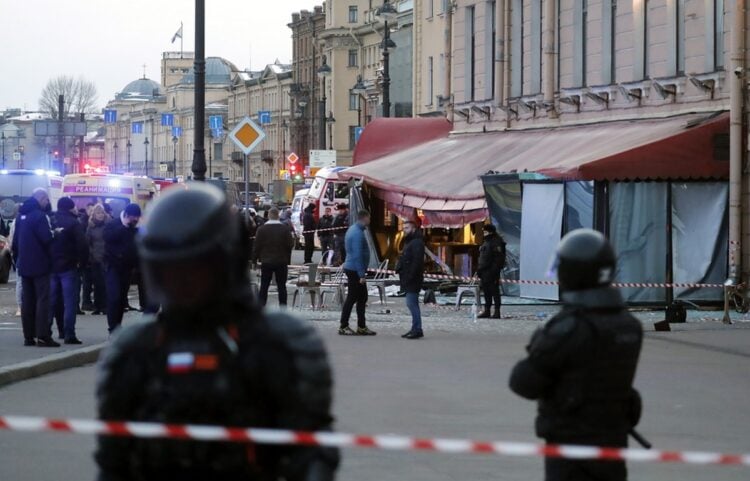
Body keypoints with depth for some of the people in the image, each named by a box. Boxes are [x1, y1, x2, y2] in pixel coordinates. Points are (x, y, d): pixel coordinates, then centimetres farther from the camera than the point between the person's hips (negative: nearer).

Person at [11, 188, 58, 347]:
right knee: (43, 300, -6)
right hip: (39, 265, -8)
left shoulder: (21, 215, 11)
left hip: (24, 265, 8)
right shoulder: (39, 216, -15)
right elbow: (47, 239, -23)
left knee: (27, 301, 9)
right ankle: (43, 337, -11)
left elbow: (15, 240, 15)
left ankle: (28, 337, 10)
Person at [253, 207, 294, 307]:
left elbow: (257, 246, -4)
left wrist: (255, 259, 9)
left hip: (266, 262, 0)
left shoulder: (261, 229, -6)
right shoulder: (285, 229, -6)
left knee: (264, 287, 6)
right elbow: (290, 245, -3)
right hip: (281, 262, 0)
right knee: (281, 287, 5)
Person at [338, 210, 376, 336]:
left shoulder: (353, 230, 13)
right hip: (355, 270, -10)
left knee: (362, 297, 13)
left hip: (354, 270, 10)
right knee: (352, 298, -4)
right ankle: (343, 327, 2)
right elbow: (357, 255, -23)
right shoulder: (357, 233, -19)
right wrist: (361, 275, -22)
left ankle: (361, 327, 16)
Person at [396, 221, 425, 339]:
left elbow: (417, 262, -23)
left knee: (412, 303, -13)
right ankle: (415, 329, 18)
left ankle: (417, 329, -13)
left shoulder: (417, 243, -14)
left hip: (412, 279, -11)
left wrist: (410, 276, -25)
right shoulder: (409, 242, 20)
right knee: (413, 304, 13)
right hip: (409, 280, 11)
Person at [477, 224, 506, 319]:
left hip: (492, 271, -10)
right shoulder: (486, 242, 19)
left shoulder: (496, 242, -11)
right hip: (485, 271, 10)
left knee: (494, 291, -8)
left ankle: (497, 312, -6)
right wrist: (479, 269, 20)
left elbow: (498, 258, -18)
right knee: (486, 291, 11)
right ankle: (486, 311, 16)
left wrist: (495, 271, -23)